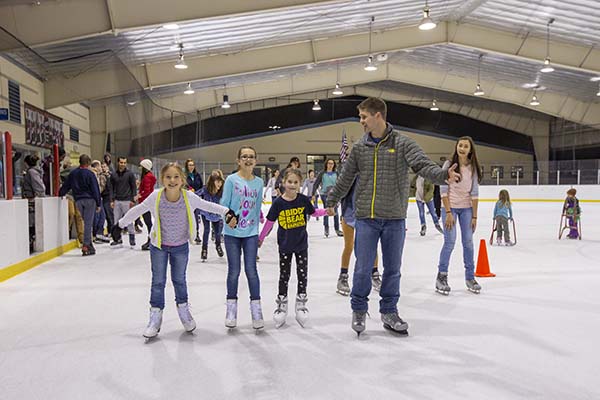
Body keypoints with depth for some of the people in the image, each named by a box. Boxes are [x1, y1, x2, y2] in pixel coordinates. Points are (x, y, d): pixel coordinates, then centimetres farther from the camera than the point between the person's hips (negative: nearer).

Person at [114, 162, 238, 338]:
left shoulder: (189, 197, -21)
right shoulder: (156, 196, -21)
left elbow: (208, 206, -5)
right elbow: (137, 210, -6)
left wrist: (227, 212, -5)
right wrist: (121, 225, 1)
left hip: (181, 246, 0)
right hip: (158, 245, 0)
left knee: (179, 280, 16)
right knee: (158, 282, 7)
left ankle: (183, 310, 38)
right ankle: (155, 317, 23)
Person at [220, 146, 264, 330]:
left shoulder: (259, 182, 3)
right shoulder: (231, 180, -6)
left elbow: (257, 207, 9)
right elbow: (224, 204, -6)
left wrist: (256, 229, 8)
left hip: (251, 233, 2)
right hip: (232, 233, -1)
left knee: (251, 270, 0)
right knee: (234, 271, 6)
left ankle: (256, 308, 13)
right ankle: (231, 308, 23)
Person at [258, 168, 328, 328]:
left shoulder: (304, 200, -8)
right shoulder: (278, 203, -12)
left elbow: (313, 212, 8)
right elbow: (269, 222, -3)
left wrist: (326, 211, -7)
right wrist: (261, 238, 3)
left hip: (301, 244, 1)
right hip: (285, 245, -1)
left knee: (303, 274, 9)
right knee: (284, 275, 10)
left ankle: (301, 303, 24)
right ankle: (282, 304, 24)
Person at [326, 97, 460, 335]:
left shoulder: (402, 143, -2)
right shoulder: (359, 147, 5)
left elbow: (423, 165, -14)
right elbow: (345, 179, 15)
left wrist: (443, 174, -34)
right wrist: (331, 201, 22)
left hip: (394, 219, -1)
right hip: (366, 218, 1)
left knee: (393, 269, 11)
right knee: (363, 268, 2)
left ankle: (389, 311, 29)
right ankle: (358, 309, 24)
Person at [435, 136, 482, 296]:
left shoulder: (473, 168, 1)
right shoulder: (449, 164, -6)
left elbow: (474, 193, 1)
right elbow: (443, 190, -8)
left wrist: (474, 216, -2)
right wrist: (448, 212, -13)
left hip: (467, 208, 3)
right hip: (449, 206, -3)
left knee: (468, 242, 3)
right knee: (450, 242, -9)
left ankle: (470, 277, 17)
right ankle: (441, 277, 5)